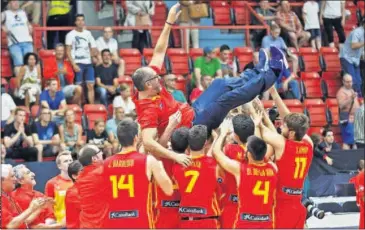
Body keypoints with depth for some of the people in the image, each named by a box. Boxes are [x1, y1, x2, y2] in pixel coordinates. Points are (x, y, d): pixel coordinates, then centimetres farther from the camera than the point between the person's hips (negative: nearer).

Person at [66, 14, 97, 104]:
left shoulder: (88, 33, 14)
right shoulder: (71, 34, 0)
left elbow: (93, 48, 23)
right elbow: (68, 51, -4)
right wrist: (74, 64, -12)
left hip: (88, 63, 4)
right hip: (78, 63, -4)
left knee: (91, 86, -1)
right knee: (78, 87, -6)